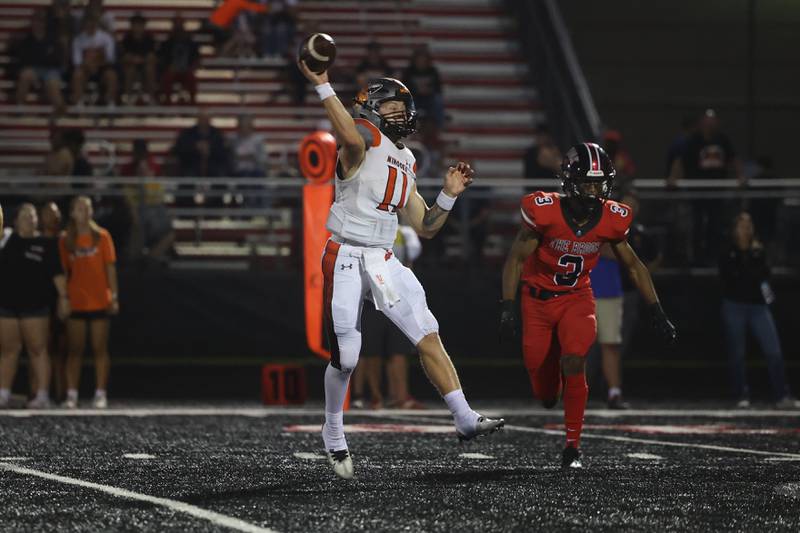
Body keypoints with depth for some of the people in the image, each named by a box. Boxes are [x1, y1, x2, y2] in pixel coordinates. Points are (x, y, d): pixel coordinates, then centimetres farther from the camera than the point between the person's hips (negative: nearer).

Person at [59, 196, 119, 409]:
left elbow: (110, 267, 3)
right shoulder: (65, 240, 4)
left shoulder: (102, 236, 3)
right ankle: (71, 394, 1)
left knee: (100, 349, 1)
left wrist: (114, 295, -3)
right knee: (74, 349, 0)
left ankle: (101, 394, 3)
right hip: (75, 302, 0)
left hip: (99, 301, 0)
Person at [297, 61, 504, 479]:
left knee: (428, 335, -6)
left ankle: (465, 419, -9)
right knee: (344, 358, -1)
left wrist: (449, 194, 8)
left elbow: (425, 228, 20)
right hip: (345, 259, -7)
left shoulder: (404, 162, 17)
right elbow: (352, 138, -36)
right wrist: (322, 88, -37)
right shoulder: (365, 139, -7)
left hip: (383, 262, 7)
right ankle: (333, 434, 21)